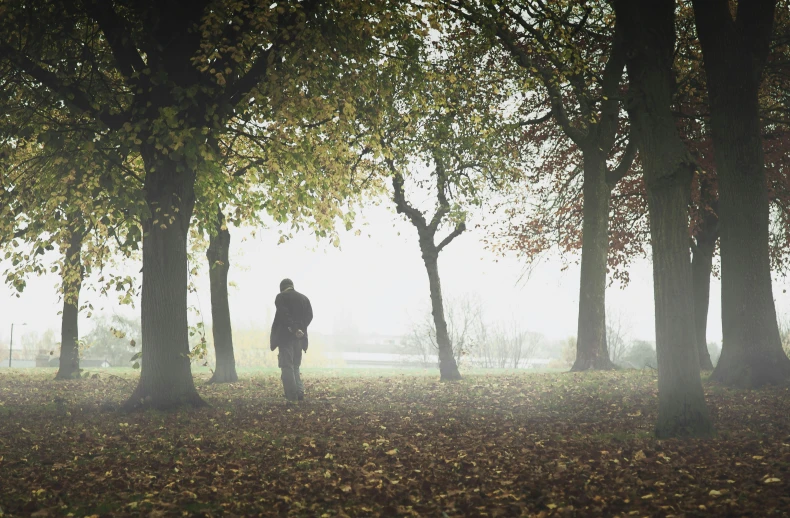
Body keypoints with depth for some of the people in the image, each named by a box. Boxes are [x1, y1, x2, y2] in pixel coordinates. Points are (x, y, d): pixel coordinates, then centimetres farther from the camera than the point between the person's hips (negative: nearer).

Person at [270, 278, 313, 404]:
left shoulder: (281, 297, -3)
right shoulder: (304, 298, 13)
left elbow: (284, 314, -16)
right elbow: (309, 316, 4)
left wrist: (294, 329, -19)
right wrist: (299, 328, 1)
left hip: (285, 336, -5)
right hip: (299, 338, 5)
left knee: (286, 366, -3)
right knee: (295, 366, 16)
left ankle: (292, 397, -8)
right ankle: (299, 392, 2)